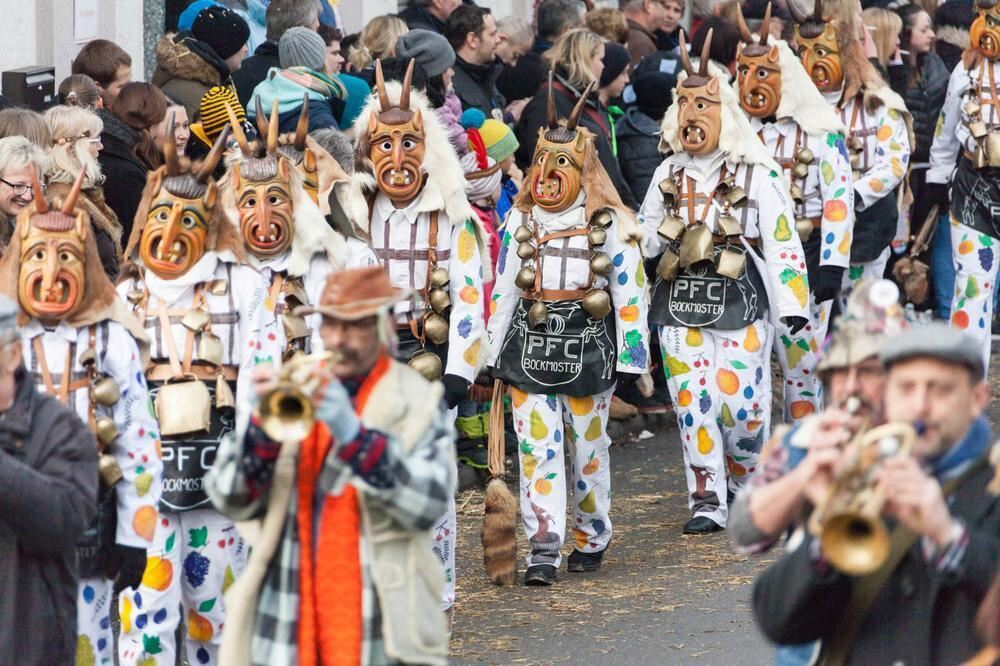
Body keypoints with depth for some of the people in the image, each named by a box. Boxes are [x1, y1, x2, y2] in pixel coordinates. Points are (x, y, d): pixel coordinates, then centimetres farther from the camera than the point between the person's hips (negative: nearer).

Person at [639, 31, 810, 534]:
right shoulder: (668, 175, 12)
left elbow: (781, 241, -4)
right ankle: (708, 502, 5)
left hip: (739, 301, -4)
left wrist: (792, 304, -9)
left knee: (742, 400, -7)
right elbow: (644, 239, 23)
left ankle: (746, 483, 19)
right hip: (680, 303, 4)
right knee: (692, 402, -1)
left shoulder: (757, 175, -1)